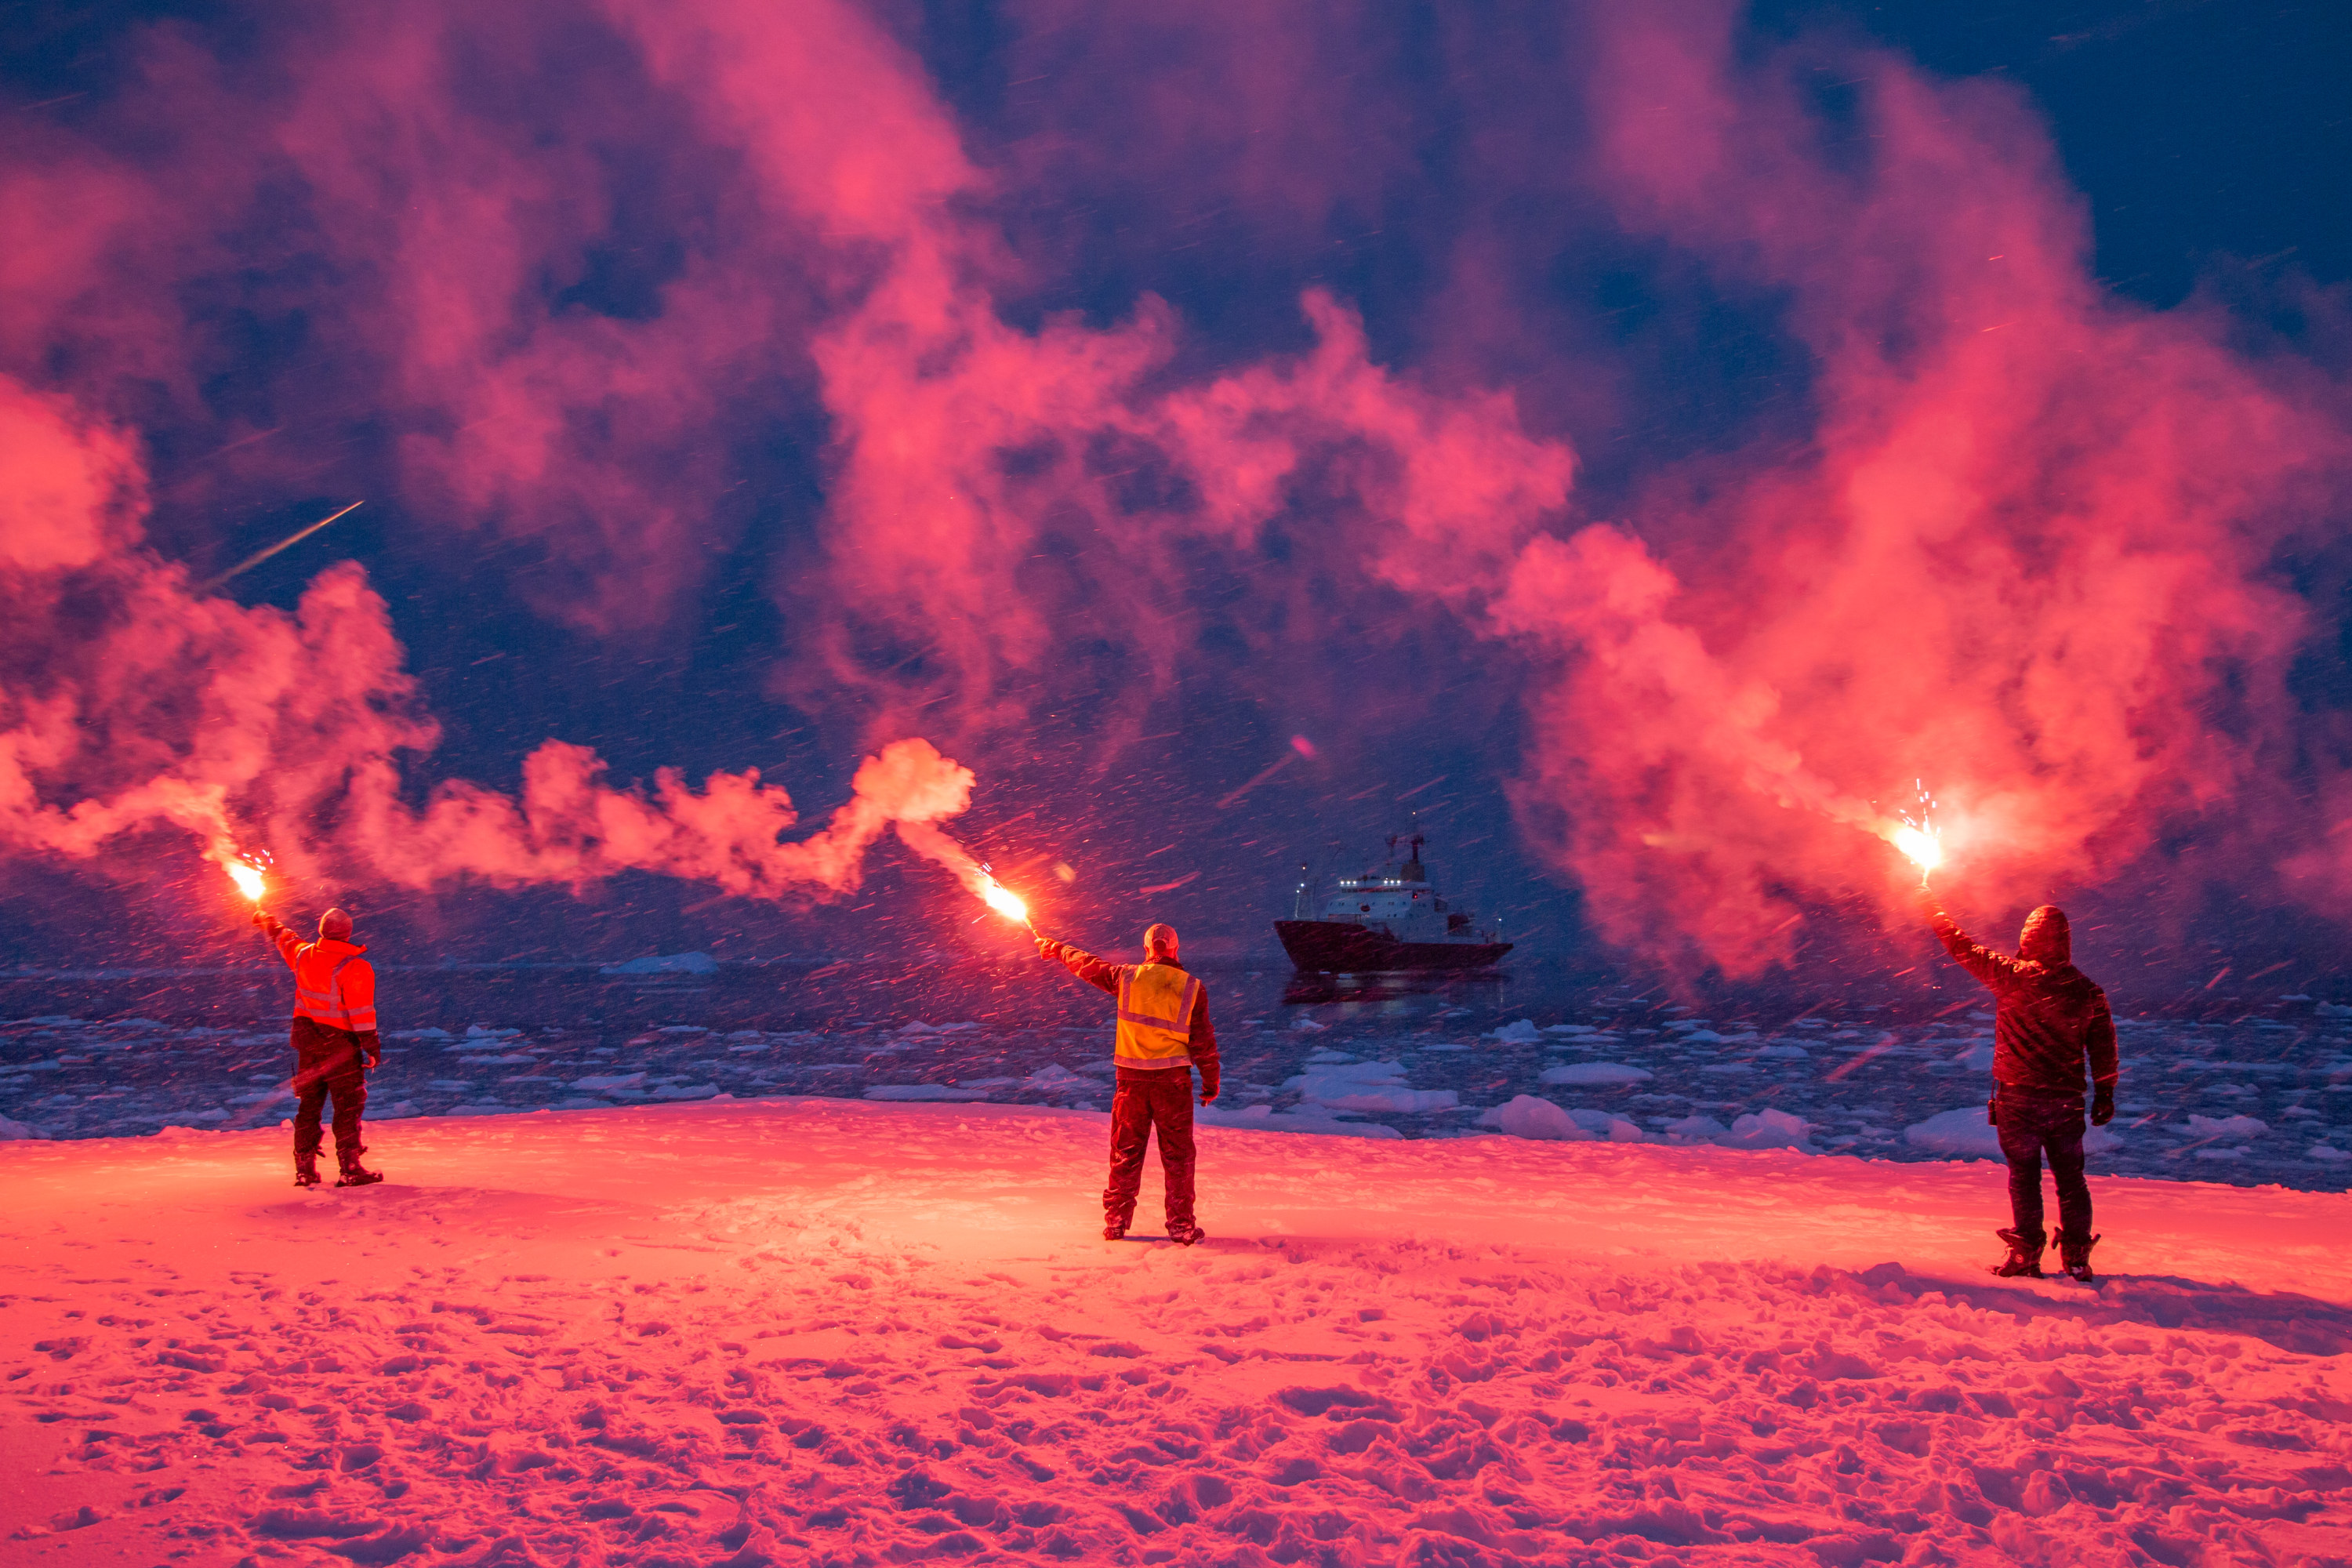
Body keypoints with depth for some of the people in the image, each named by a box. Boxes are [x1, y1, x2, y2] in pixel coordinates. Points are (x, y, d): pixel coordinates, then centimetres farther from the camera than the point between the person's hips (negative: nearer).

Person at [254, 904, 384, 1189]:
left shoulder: (303, 954, 0)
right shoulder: (355, 968, -19)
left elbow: (286, 940, 23)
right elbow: (361, 1013, -19)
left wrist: (271, 925, 45)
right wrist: (372, 1047, -13)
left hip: (306, 1036, 6)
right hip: (339, 1042, -6)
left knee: (309, 1102, 15)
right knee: (349, 1103, -3)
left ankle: (305, 1167, 19)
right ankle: (349, 1168, -10)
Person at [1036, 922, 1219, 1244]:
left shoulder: (1128, 977, -2)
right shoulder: (1193, 988, -4)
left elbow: (1088, 965, 13)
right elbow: (1203, 1041, -3)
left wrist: (1058, 950, 31)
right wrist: (1211, 1082, 8)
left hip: (1132, 1079, 1)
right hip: (1173, 1079, -1)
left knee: (1126, 1152, 12)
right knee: (1177, 1155, 5)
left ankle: (1116, 1221, 17)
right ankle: (1181, 1226, 5)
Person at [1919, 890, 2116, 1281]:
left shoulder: (2013, 976, -10)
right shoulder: (2087, 991, -1)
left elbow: (1964, 949, 0)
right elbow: (2104, 1046, 4)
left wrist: (1931, 908, 12)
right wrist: (2105, 1095, 13)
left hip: (2019, 1098, -3)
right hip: (2067, 1101, 3)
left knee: (2024, 1176, 5)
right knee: (2070, 1177, 11)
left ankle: (2027, 1254, 4)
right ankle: (2077, 1257, 12)